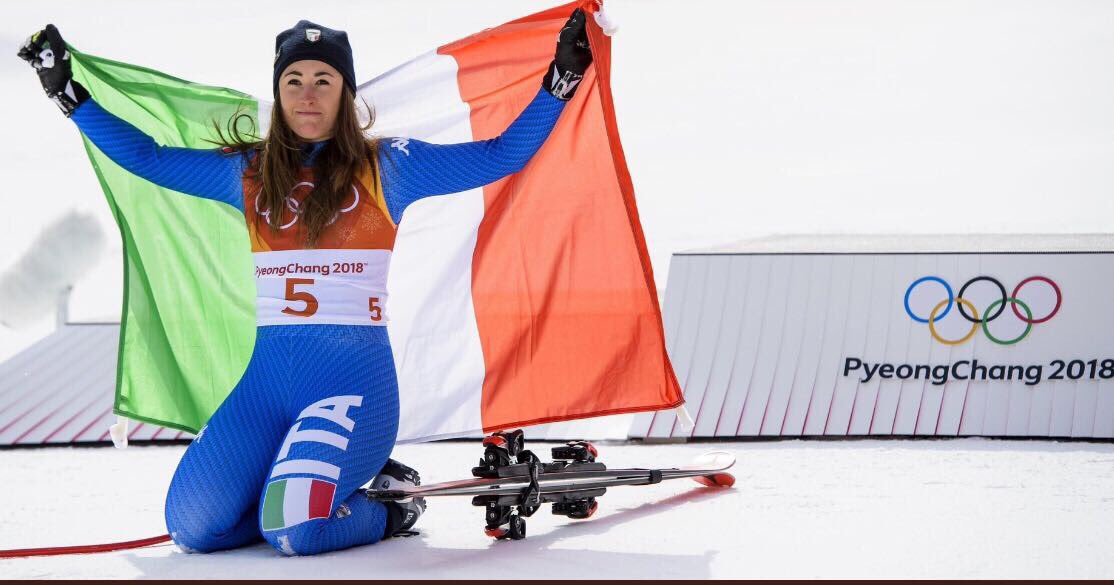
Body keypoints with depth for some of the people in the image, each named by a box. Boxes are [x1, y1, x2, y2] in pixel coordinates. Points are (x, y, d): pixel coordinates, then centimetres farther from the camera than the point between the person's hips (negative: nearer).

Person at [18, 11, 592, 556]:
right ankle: (312, 484, 13)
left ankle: (388, 507, 6)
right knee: (192, 527, -12)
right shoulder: (248, 172, 14)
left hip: (354, 374, -4)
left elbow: (503, 154, 3)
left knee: (295, 529, -28)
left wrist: (562, 76, -4)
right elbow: (143, 156, 18)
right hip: (266, 376, 4)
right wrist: (67, 89, 13)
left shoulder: (386, 167, 5)